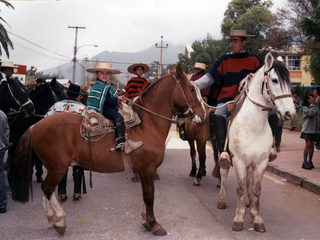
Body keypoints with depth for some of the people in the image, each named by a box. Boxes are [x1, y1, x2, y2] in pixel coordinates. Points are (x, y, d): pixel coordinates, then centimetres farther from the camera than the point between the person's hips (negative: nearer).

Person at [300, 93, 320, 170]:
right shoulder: (305, 108, -7)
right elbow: (311, 113, -26)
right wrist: (312, 104, -16)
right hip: (308, 129, -5)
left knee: (312, 145, 7)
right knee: (308, 145, -7)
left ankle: (310, 161, 16)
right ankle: (305, 162, -1)